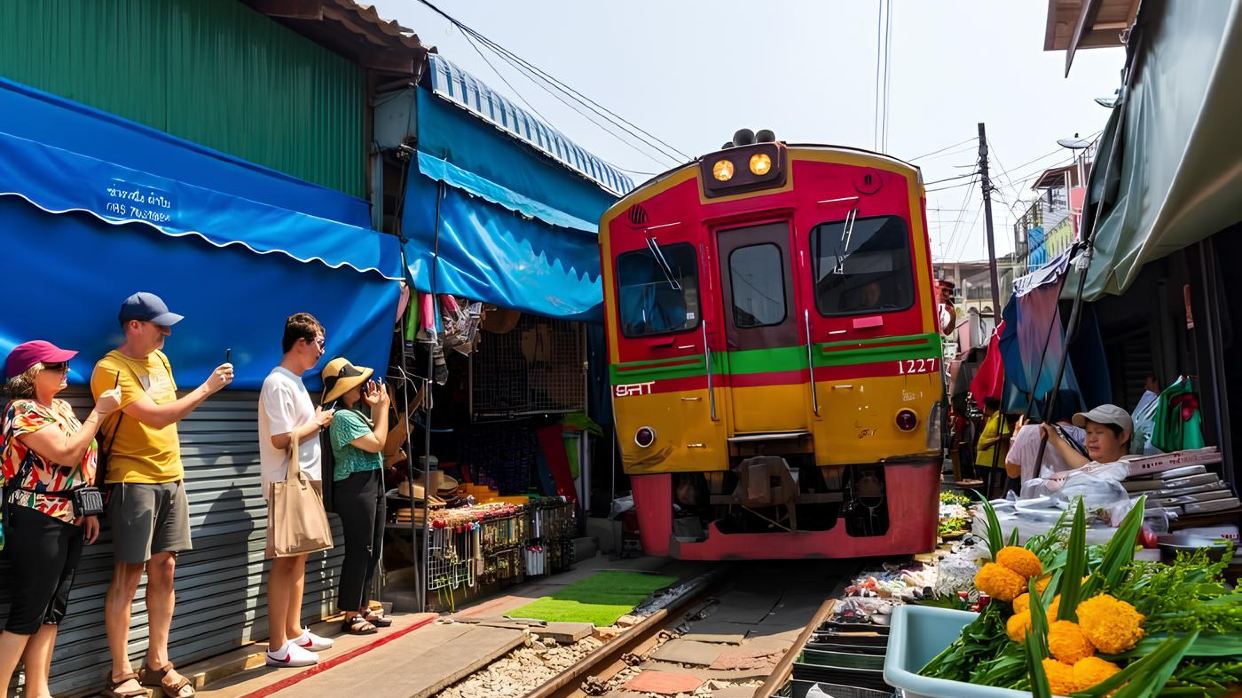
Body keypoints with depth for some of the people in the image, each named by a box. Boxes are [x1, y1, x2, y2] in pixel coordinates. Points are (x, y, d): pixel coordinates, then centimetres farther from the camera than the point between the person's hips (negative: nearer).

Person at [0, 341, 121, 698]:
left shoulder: (63, 407, 12)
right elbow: (67, 454, -22)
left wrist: (90, 510, 13)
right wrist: (100, 411, -17)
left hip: (69, 520, 8)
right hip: (38, 522, -8)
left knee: (52, 611, 12)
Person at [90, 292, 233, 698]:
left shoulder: (160, 359, 12)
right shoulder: (110, 369, -13)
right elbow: (156, 416, -21)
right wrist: (207, 388, -16)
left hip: (170, 478, 7)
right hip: (133, 480, -7)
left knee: (164, 569, 9)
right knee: (129, 575, -1)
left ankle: (157, 664, 20)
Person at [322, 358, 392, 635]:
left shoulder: (356, 413, 14)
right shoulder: (342, 417, -15)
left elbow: (376, 438, 22)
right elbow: (376, 443, -17)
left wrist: (375, 408, 15)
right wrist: (383, 406, -9)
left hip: (372, 485, 10)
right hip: (355, 488, -10)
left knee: (372, 550, 12)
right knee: (359, 550, -6)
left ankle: (363, 608, 21)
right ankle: (351, 615, 3)